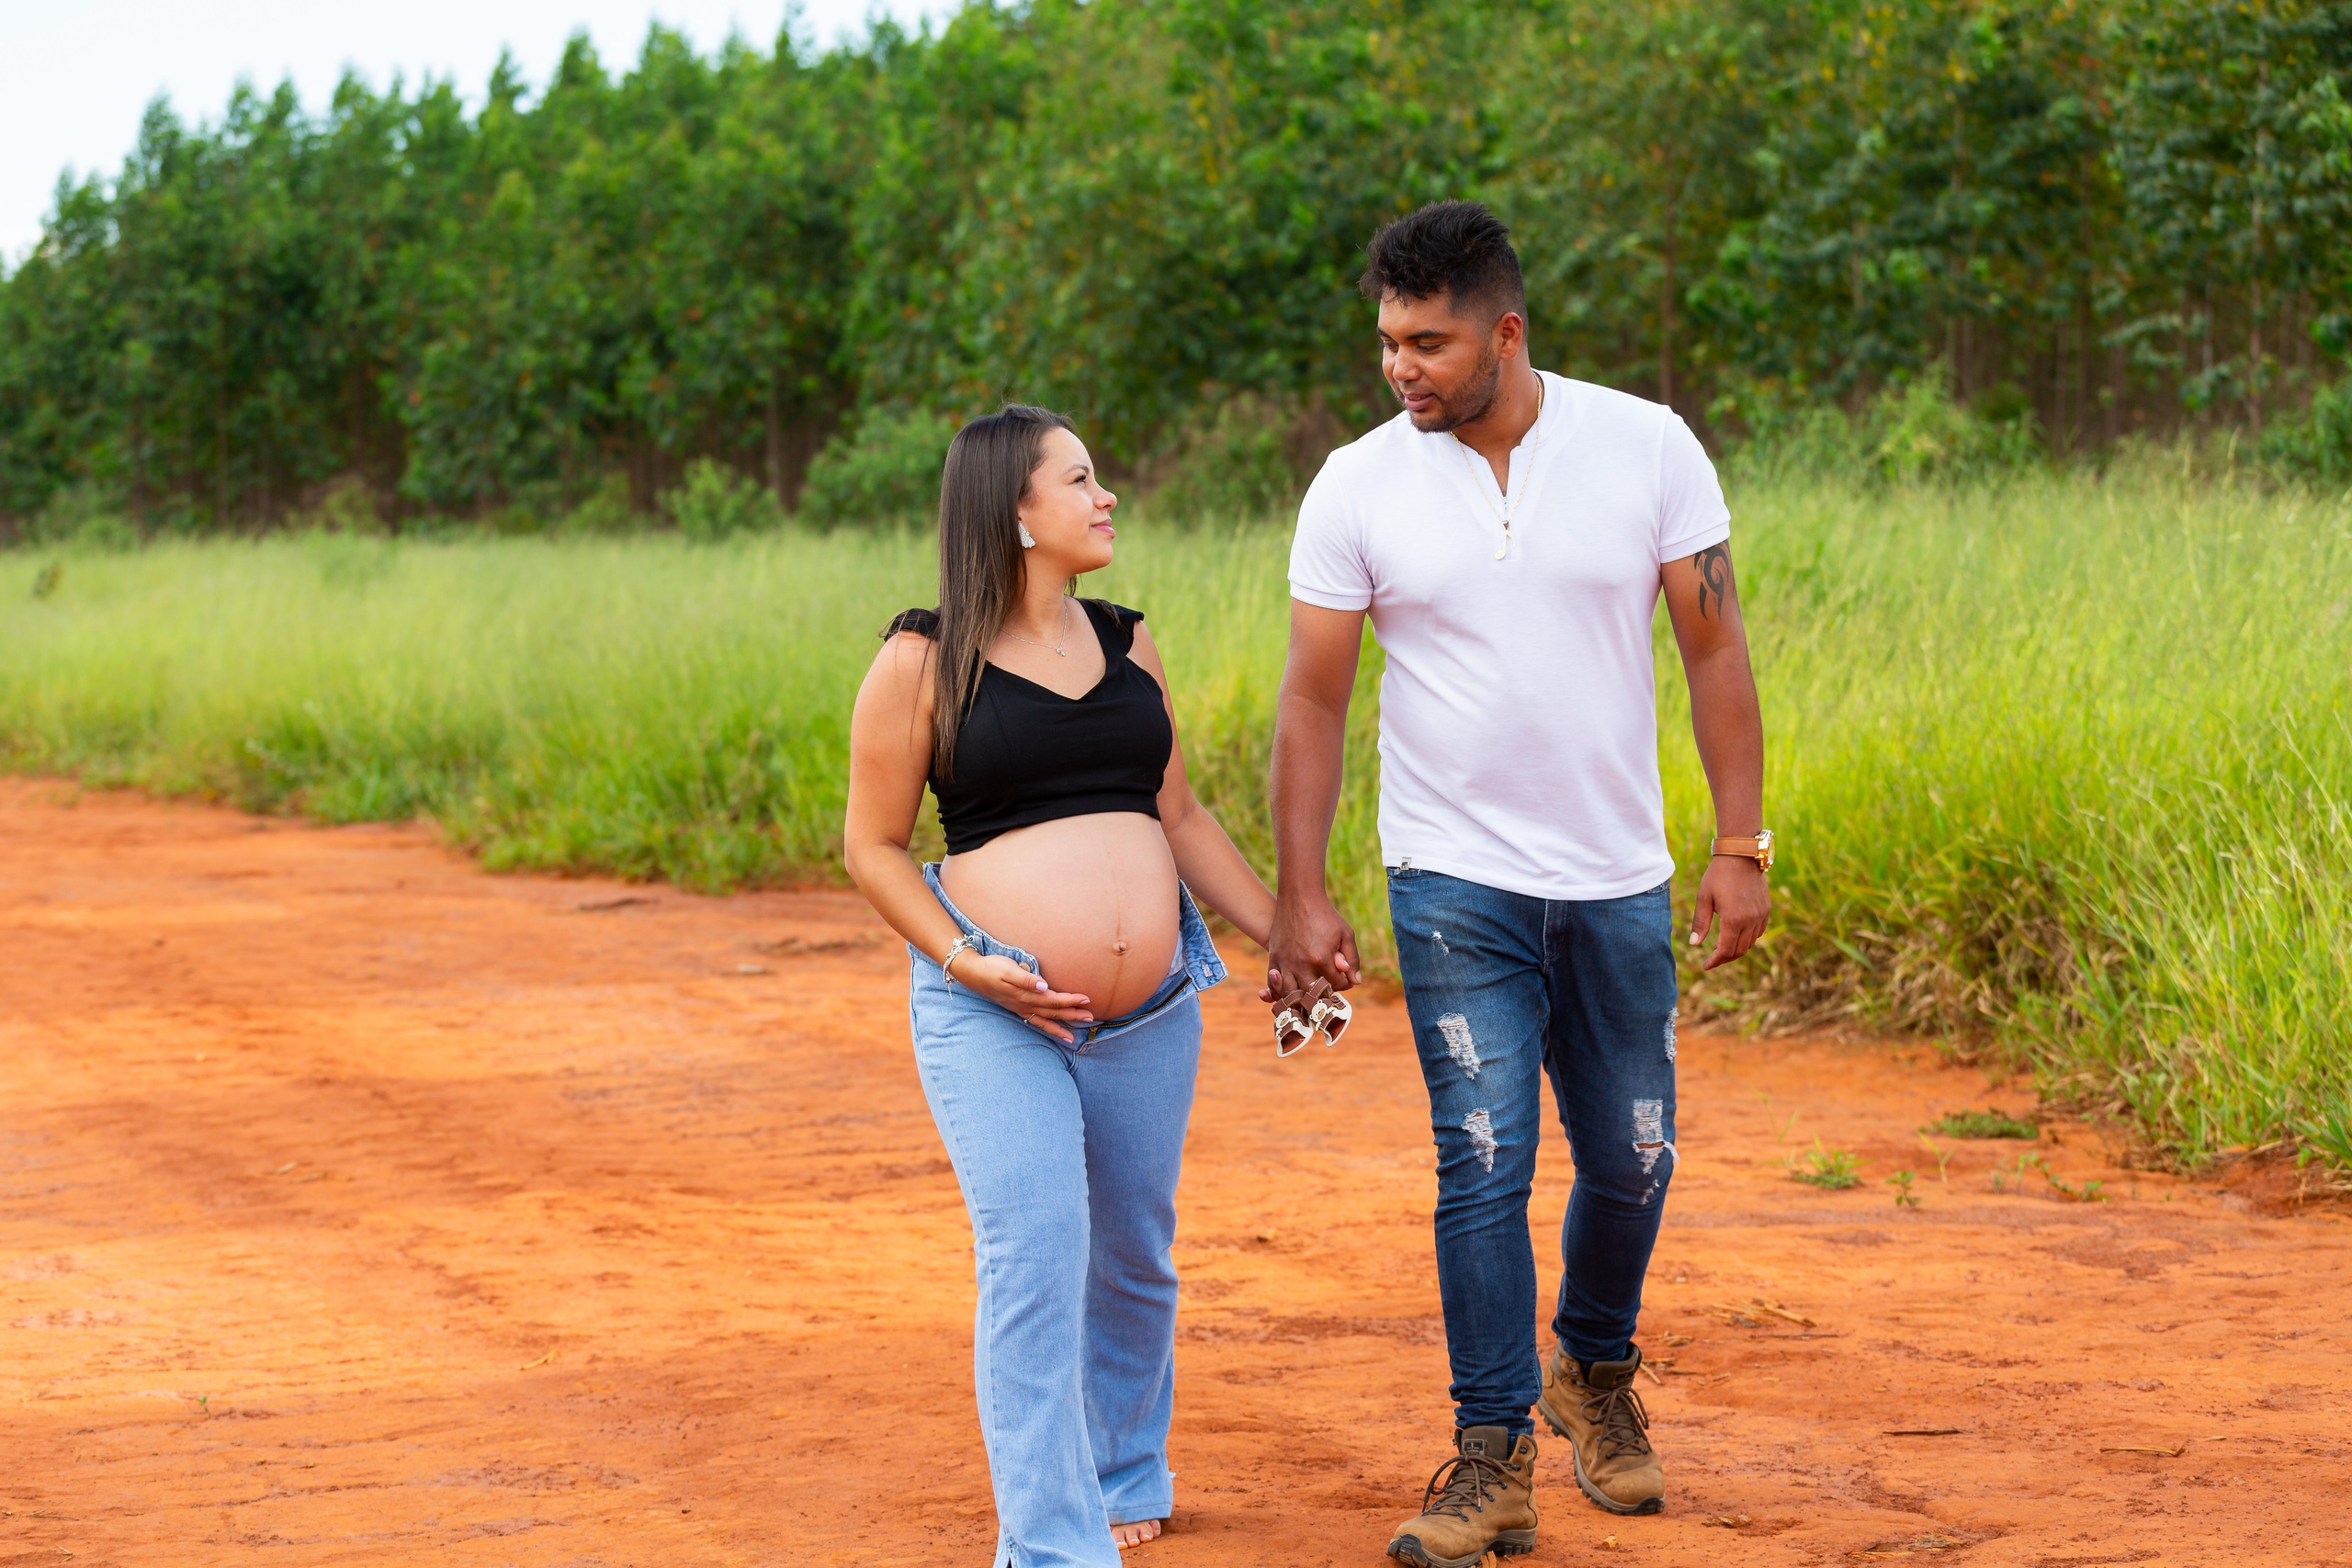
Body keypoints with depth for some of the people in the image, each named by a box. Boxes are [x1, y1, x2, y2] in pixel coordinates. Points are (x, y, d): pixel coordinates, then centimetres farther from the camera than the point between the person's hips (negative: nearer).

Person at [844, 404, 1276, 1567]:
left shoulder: (1125, 644, 11)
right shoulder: (924, 661, -4)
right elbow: (874, 847, -1)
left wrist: (1281, 934, 13)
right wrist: (965, 965, -13)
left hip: (1151, 1008, 5)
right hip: (995, 1013, -5)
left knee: (1133, 1260, 13)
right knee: (1034, 1263, -14)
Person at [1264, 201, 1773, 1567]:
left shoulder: (1648, 449, -6)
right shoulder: (1358, 489, -6)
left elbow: (1717, 648, -1)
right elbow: (1314, 700, -2)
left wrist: (1743, 847, -5)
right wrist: (1301, 897, -6)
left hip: (1619, 883, 1)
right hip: (1456, 883, -1)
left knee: (1631, 1164, 11)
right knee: (1485, 1161, -8)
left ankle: (1594, 1369, 38)